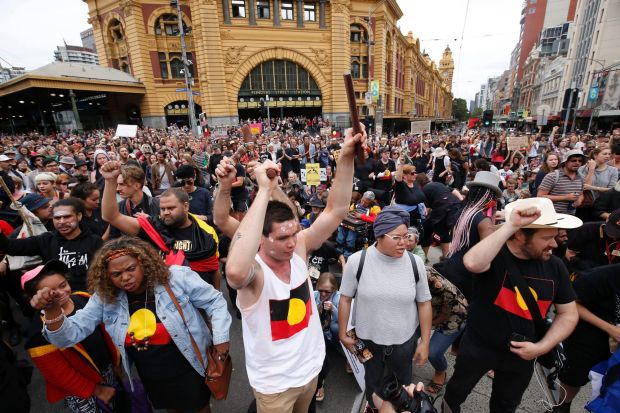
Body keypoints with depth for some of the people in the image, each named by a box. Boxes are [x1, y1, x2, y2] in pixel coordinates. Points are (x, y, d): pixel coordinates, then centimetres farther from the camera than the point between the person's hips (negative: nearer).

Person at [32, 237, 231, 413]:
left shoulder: (176, 278, -22)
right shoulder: (104, 298, -9)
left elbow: (215, 302, -15)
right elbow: (70, 335, -8)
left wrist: (220, 340, -16)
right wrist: (52, 309, -27)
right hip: (151, 379, 4)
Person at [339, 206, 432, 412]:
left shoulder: (415, 263, -14)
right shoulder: (357, 261, -19)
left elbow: (424, 303, -3)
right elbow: (345, 298, -8)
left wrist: (425, 342, -1)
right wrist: (343, 334, -2)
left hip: (404, 340, 1)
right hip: (368, 338, 0)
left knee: (403, 383, 24)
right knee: (372, 382, 25)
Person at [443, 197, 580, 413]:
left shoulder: (554, 266, -9)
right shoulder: (494, 254, -24)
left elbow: (568, 314, 0)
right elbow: (472, 263, -49)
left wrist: (542, 347, -11)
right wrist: (511, 225, -45)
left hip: (522, 353, 4)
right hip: (478, 347, -3)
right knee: (457, 390, 23)